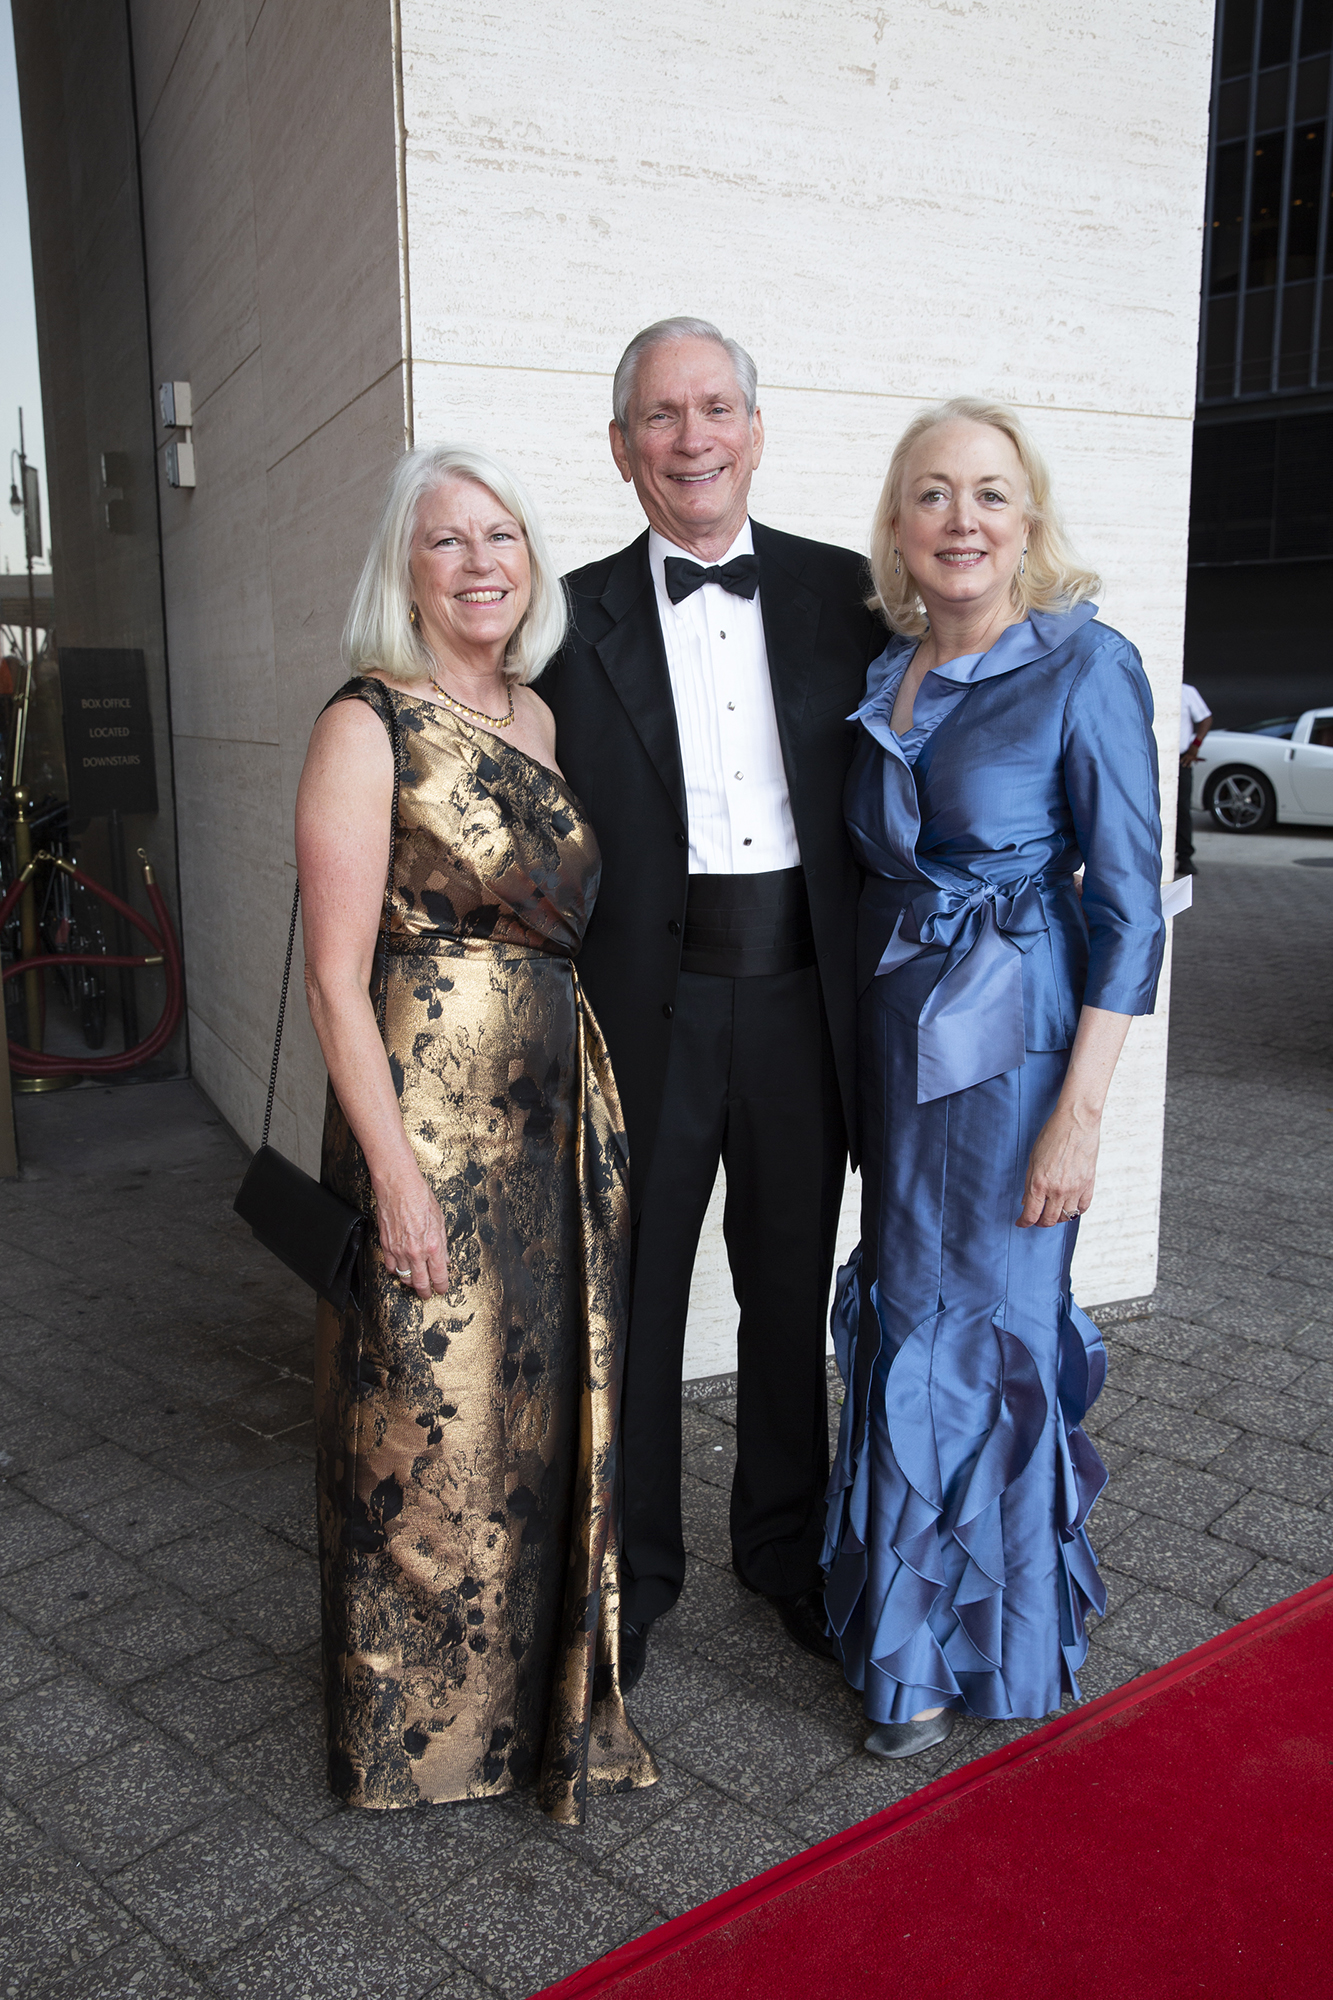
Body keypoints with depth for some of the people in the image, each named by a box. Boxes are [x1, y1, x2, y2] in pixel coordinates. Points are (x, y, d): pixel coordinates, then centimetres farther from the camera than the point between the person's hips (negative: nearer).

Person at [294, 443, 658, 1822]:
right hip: (426, 1116, -7)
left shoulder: (535, 715, 11)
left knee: (549, 1401, 17)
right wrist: (395, 1174, -17)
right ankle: (424, 1716, 30)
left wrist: (592, 1105, 10)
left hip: (558, 1111, 7)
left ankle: (541, 1679, 39)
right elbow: (337, 975, -14)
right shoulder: (368, 725, -10)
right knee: (432, 1419, 6)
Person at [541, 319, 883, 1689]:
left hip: (802, 998, 2)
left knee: (792, 1290, 16)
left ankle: (784, 1543, 37)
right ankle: (629, 1565, 31)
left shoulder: (842, 593, 5)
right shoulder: (578, 615, 1)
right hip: (649, 1008, -1)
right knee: (632, 1300, 10)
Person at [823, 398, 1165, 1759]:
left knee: (979, 1329, 4)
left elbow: (1127, 906, -12)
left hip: (1014, 1044, -6)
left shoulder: (1086, 665, -10)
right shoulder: (886, 678, 8)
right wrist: (869, 1050, 11)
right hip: (894, 1035, 6)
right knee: (910, 1320, 14)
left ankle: (965, 1643, 25)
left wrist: (1079, 1113, -15)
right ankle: (912, 1600, 34)